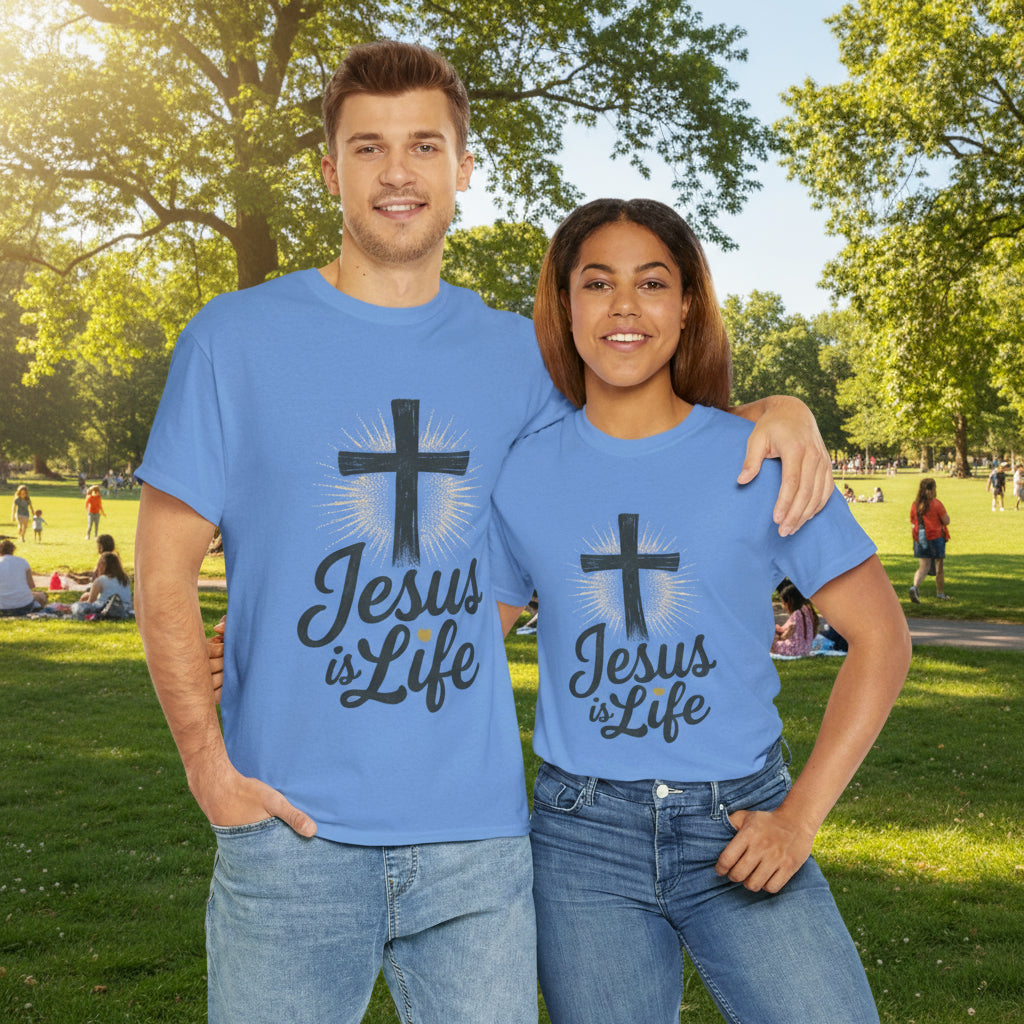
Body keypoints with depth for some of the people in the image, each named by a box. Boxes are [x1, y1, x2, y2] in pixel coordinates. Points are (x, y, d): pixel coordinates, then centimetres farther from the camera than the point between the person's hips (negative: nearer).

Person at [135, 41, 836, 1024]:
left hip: (478, 835, 2)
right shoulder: (235, 338, 0)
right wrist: (207, 762, -10)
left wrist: (775, 410, 2)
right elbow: (164, 565, 0)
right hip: (294, 833, -2)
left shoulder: (517, 353, 8)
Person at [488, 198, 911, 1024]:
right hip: (584, 834, 1)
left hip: (738, 826, -1)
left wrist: (801, 815, -7)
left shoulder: (759, 459, -2)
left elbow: (881, 635, 0)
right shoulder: (524, 474, 3)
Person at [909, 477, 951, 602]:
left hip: (919, 539, 4)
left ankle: (915, 586, -21)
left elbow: (912, 524, 10)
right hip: (936, 538, -4)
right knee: (939, 567, 12)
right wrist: (944, 512, 7)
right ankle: (940, 593, 22)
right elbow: (946, 521, -10)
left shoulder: (915, 504, 3)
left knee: (923, 567, 5)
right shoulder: (936, 504, -12)